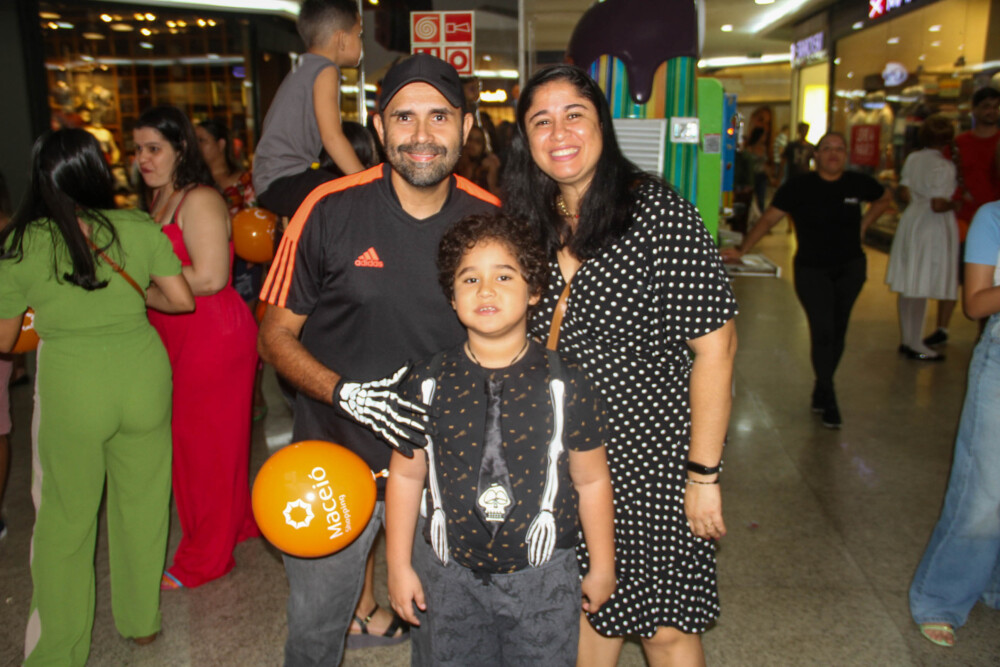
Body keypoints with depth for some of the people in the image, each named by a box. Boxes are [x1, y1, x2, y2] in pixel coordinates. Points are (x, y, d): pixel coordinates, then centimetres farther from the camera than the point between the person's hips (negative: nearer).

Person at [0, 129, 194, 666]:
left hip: (70, 384, -2)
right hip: (143, 371, 2)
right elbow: (182, 299, 0)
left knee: (64, 518, 15)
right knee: (141, 503, 17)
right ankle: (141, 621, 35)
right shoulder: (139, 227, -1)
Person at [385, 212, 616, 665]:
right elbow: (406, 475, 0)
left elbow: (591, 480, -4)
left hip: (542, 577, -1)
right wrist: (399, 566, 3)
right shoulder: (428, 383, -8)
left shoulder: (564, 384, -13)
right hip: (450, 576, 2)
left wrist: (603, 567, 4)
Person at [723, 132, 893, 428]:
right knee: (822, 332, -9)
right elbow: (768, 218, -10)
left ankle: (821, 392, 25)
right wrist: (742, 249, -19)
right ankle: (828, 400, 4)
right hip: (812, 269, -3)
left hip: (850, 267, 4)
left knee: (838, 331, 8)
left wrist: (863, 224, 9)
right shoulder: (799, 187, -9)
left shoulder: (858, 183, 1)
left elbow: (885, 198, 21)